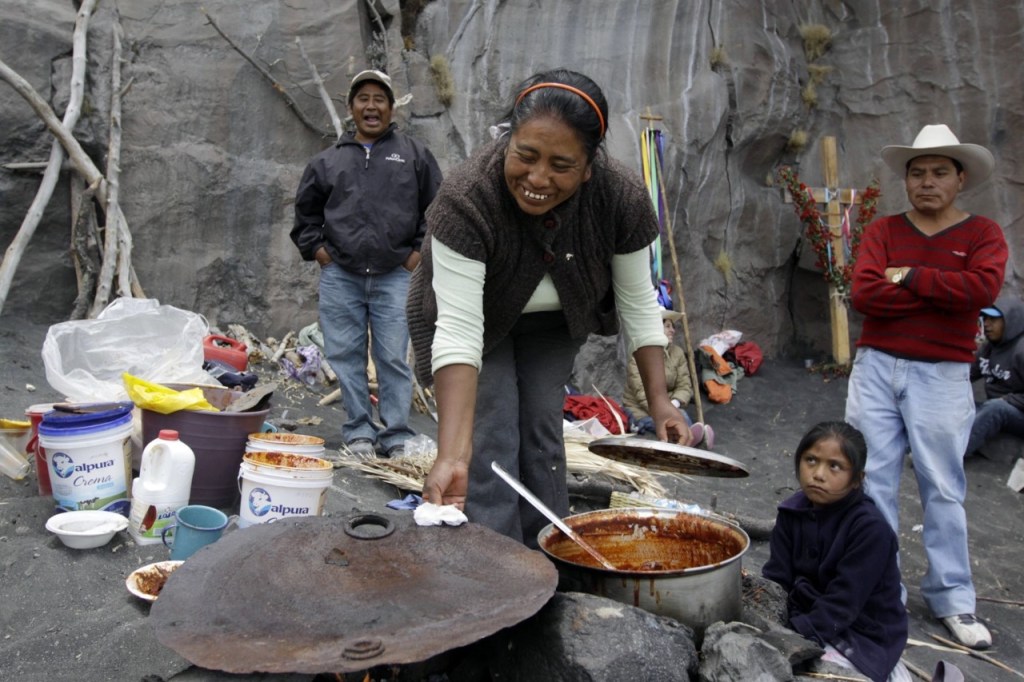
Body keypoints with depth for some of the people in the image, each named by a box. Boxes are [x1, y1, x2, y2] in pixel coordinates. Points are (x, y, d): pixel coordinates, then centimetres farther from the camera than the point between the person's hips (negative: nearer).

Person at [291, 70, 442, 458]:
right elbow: (306, 211, 24)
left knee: (394, 358, -3)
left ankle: (396, 436, 7)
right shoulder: (328, 161, 15)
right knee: (346, 356, 4)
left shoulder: (413, 154, 10)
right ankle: (359, 431, 15)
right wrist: (316, 249, 11)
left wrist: (420, 253, 2)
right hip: (339, 277, 3)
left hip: (395, 277, -2)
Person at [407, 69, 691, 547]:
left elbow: (638, 302, -14)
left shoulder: (622, 197, -27)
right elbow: (459, 330, -41)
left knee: (542, 433, 2)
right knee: (491, 445, -12)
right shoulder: (465, 198, -37)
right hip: (477, 317, -2)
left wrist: (659, 401, -20)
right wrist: (452, 455, -48)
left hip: (553, 321, 3)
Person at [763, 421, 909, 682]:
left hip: (862, 636, -6)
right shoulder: (793, 511, -3)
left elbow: (841, 604, -24)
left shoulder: (871, 528, -22)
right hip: (809, 615, 6)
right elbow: (776, 578, -6)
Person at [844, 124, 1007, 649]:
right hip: (875, 368, 2)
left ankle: (952, 600, 16)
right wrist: (943, 291, -11)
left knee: (942, 488, 4)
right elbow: (862, 293, -9)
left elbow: (983, 288, -17)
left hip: (941, 376, -2)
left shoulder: (982, 234, 3)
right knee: (874, 481, 5)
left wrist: (909, 277, -11)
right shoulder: (883, 230, 7)